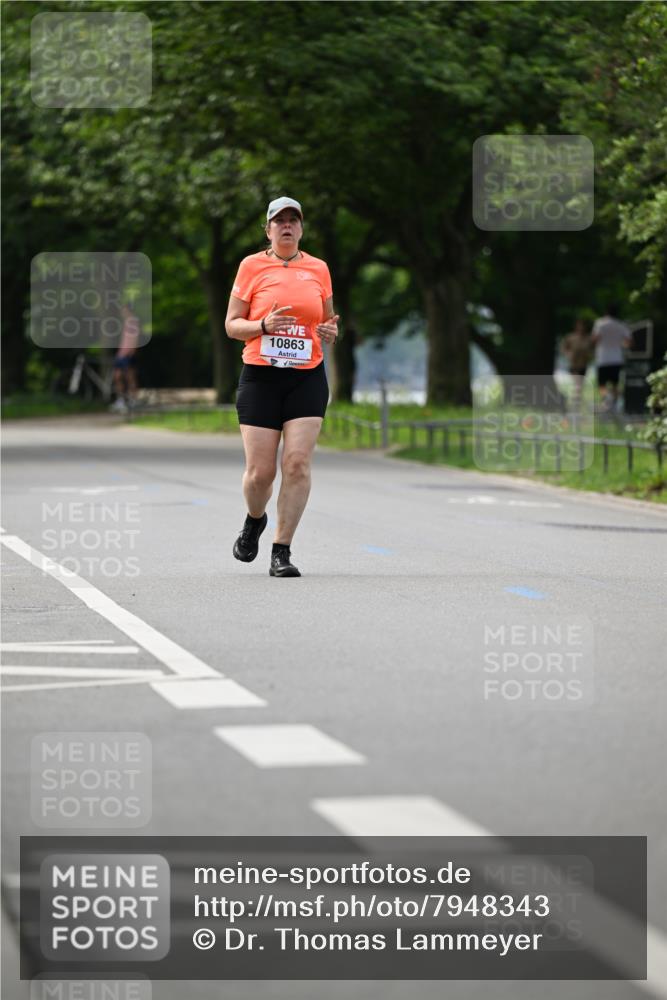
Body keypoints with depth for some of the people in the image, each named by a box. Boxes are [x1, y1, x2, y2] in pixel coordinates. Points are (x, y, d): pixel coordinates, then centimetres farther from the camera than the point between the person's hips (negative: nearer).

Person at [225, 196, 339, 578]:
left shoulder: (318, 268, 10)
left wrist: (331, 332, -2)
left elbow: (328, 320, 22)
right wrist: (264, 325, -16)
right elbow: (232, 325, 3)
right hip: (260, 376, -1)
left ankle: (283, 551, -4)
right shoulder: (252, 265, 3)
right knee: (260, 471, -4)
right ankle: (255, 520, 30)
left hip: (308, 378, 2)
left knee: (298, 462, -11)